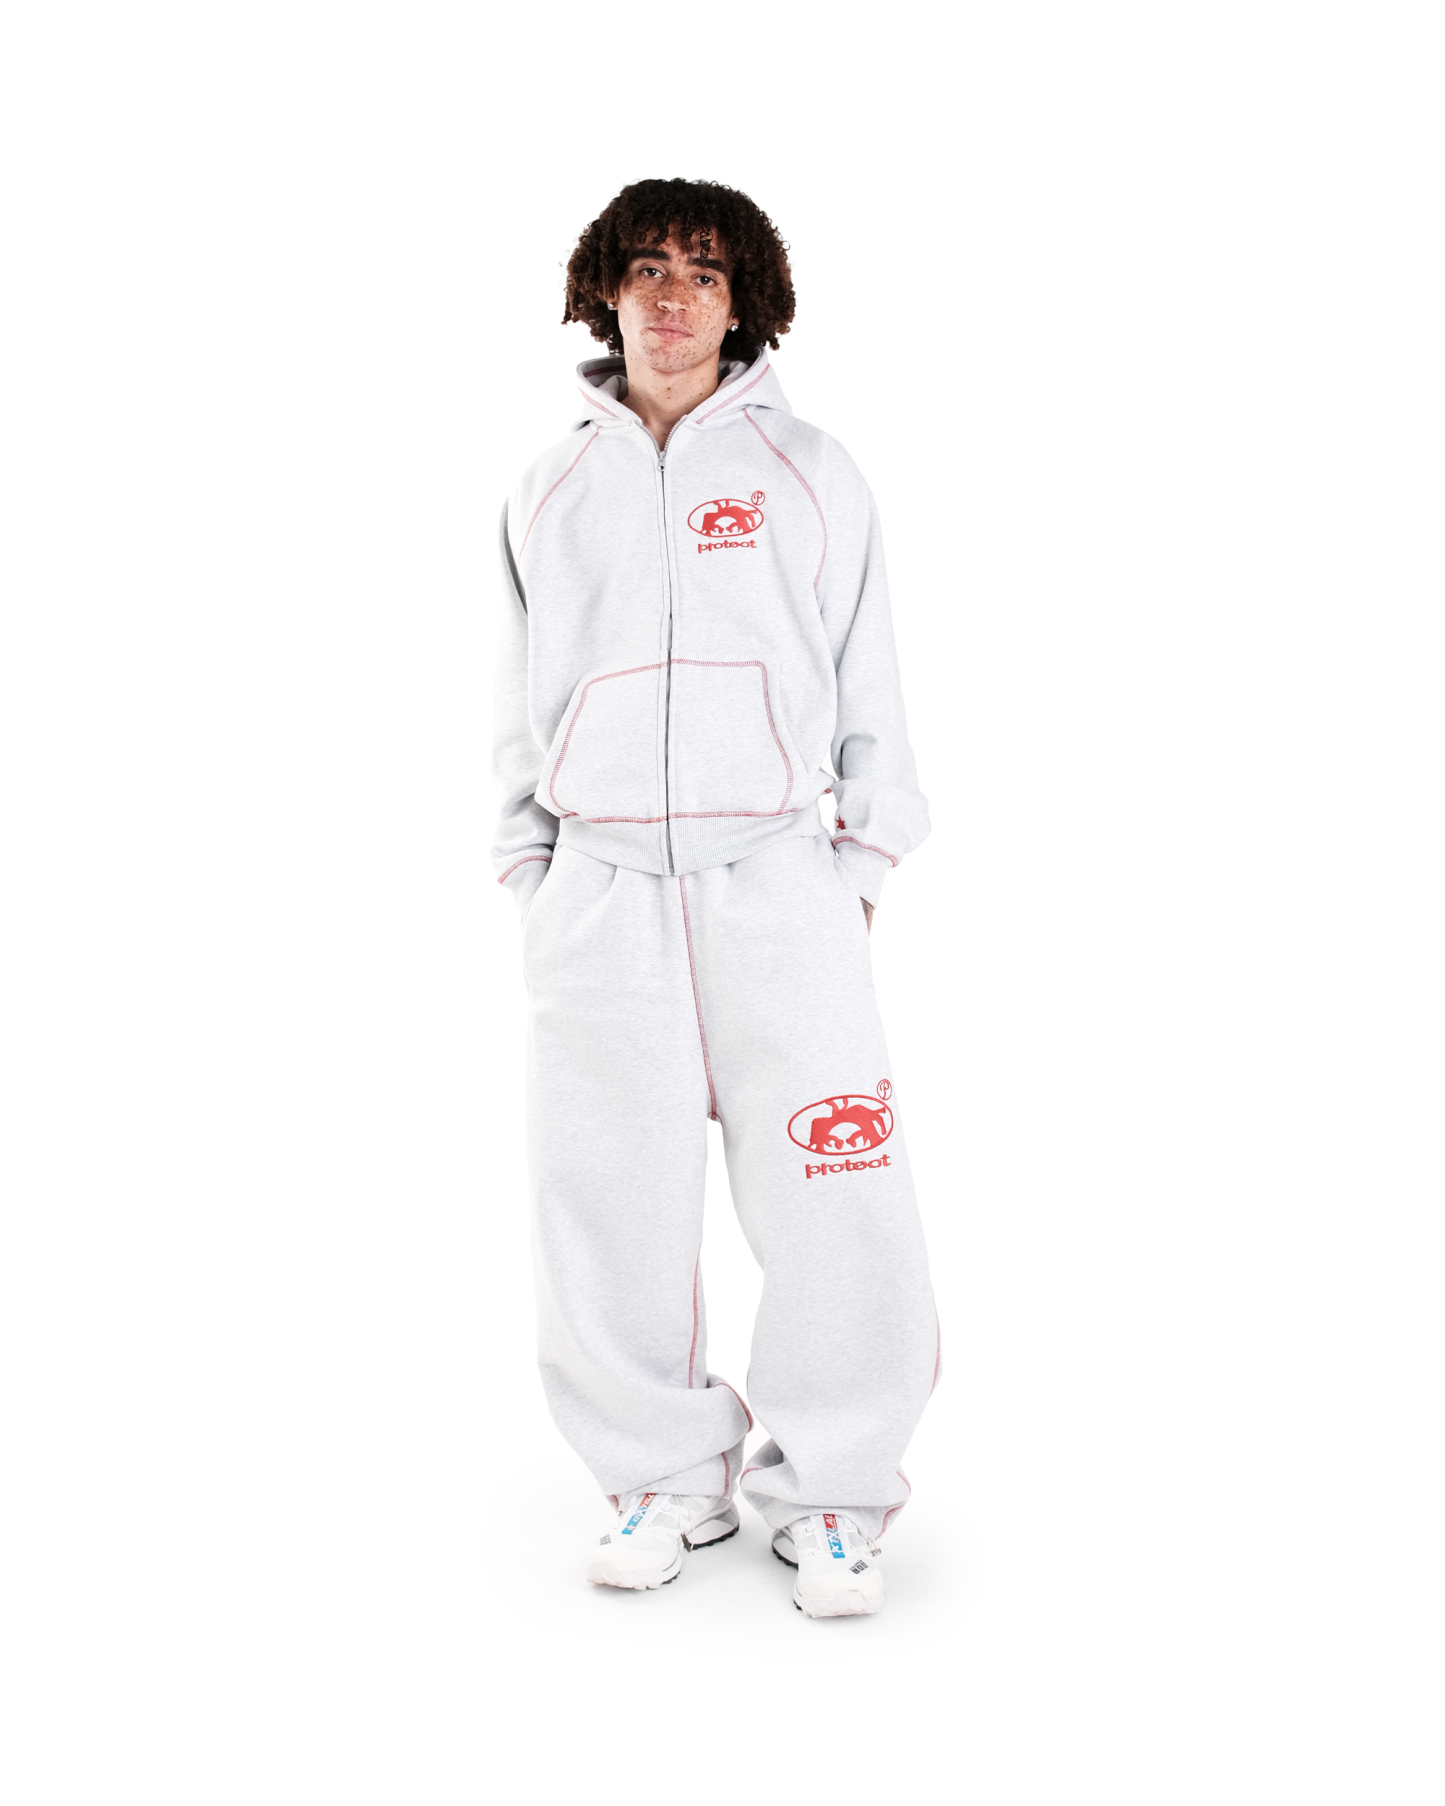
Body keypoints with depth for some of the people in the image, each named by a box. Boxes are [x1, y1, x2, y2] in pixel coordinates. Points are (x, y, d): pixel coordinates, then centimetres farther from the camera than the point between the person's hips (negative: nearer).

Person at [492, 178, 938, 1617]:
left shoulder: (812, 475, 9)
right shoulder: (551, 492, 15)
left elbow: (870, 687, 9)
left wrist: (864, 864, 3)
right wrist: (526, 872, 13)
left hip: (777, 884, -2)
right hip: (600, 892, 2)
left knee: (830, 1203, -4)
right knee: (612, 1206, 3)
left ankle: (828, 1489, 14)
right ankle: (668, 1475, 22)